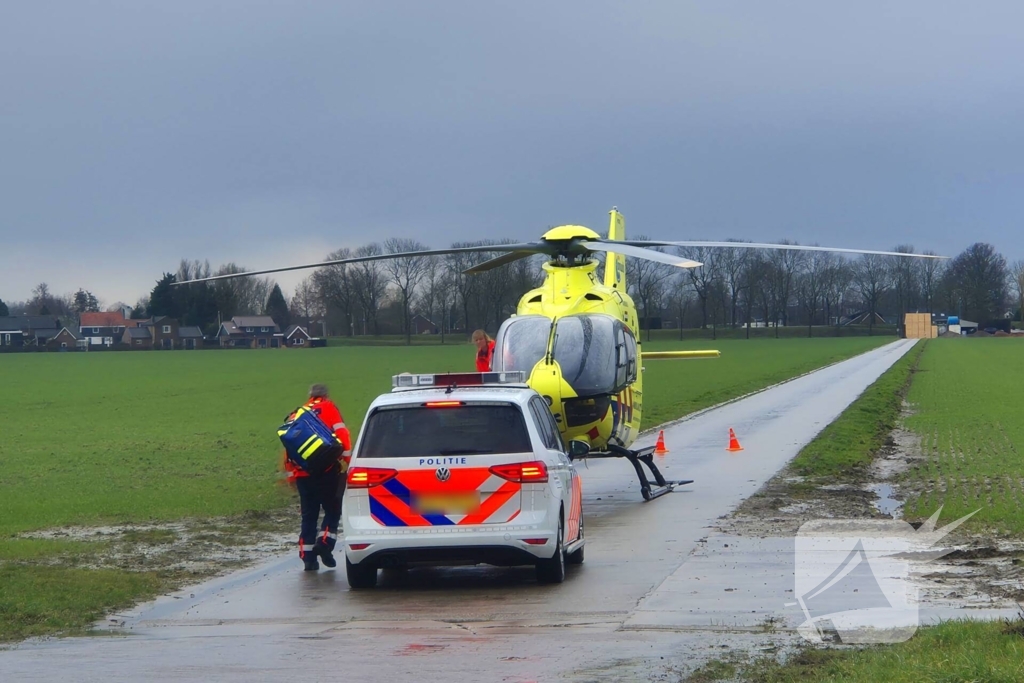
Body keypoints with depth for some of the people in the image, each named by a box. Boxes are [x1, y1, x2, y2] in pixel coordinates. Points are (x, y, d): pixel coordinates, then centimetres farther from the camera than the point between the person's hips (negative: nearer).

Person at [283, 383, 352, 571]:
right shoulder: (329, 408, 5)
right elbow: (341, 434, -8)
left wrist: (290, 473, 19)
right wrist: (347, 459, -8)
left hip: (303, 473, 4)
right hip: (327, 471, -4)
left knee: (309, 515, 10)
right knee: (333, 510, 9)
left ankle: (308, 556, 6)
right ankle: (324, 543, -9)